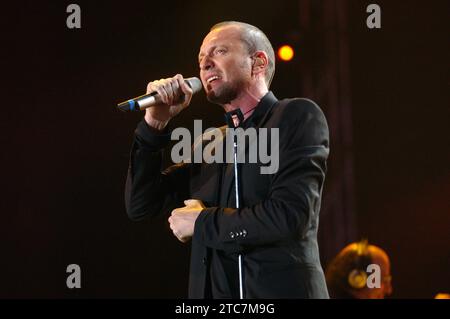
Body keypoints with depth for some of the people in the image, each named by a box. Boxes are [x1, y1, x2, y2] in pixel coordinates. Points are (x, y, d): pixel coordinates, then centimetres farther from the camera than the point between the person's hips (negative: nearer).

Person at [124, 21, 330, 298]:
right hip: (213, 291, 6)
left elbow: (288, 216, -17)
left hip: (280, 291, -6)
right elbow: (140, 205, 12)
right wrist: (155, 123, 3)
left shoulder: (297, 116, -4)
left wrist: (200, 222, -6)